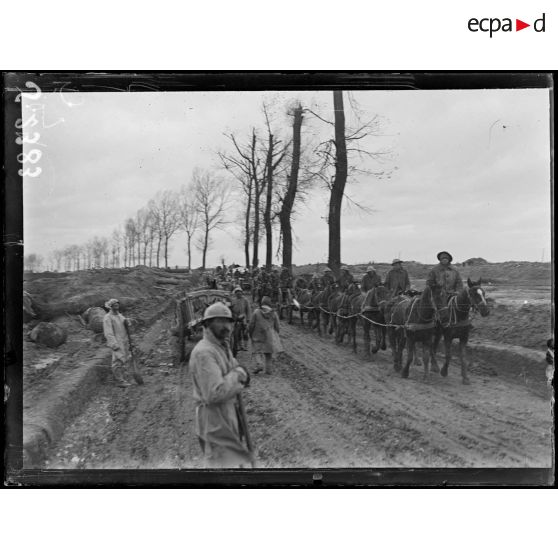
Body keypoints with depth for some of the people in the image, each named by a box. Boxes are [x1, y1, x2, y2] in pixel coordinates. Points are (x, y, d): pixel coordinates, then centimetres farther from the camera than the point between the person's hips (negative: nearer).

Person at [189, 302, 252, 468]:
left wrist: (239, 376, -13)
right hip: (215, 422, -10)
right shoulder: (204, 352, -23)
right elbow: (214, 394, -30)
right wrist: (237, 375, -18)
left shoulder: (223, 346, 9)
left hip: (229, 417, 10)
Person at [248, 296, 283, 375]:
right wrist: (276, 336, 19)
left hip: (258, 336, -2)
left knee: (257, 351, 7)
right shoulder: (273, 314, 0)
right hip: (270, 337, 2)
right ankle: (268, 369, 10)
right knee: (268, 353, 10)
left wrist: (250, 334, 9)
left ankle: (259, 365, -13)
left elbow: (251, 324, -5)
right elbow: (276, 326, 5)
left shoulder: (256, 312, -7)